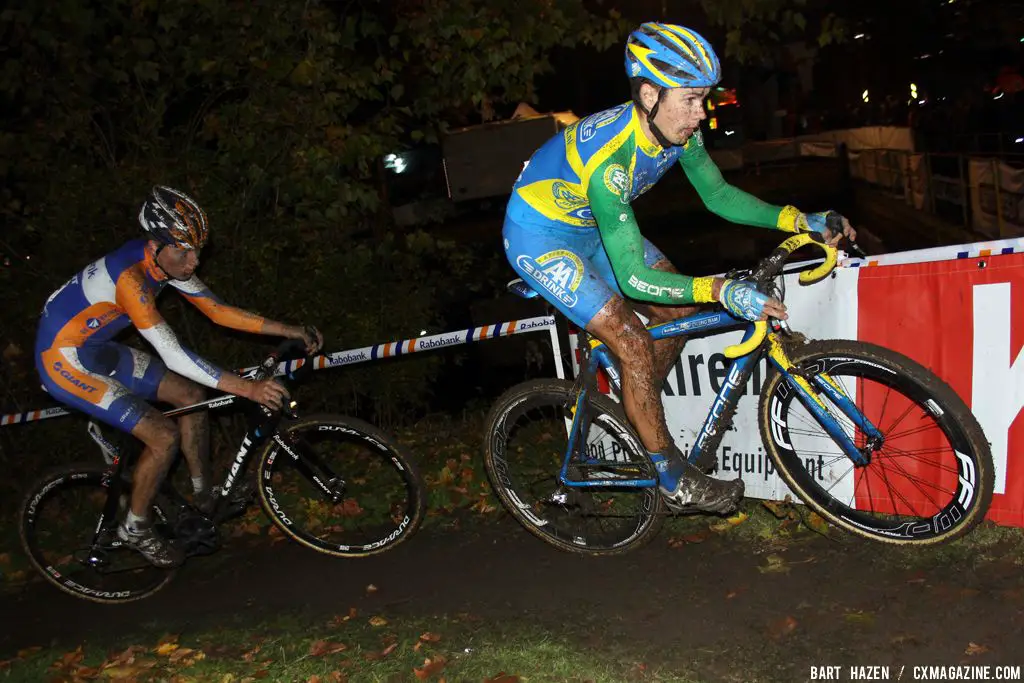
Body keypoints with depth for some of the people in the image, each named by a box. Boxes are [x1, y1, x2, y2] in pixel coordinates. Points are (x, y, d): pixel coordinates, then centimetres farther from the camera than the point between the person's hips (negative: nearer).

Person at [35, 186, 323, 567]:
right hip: (65, 361, -9)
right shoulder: (129, 276, -33)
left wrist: (290, 331, -7)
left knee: (192, 396, 7)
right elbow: (174, 357, -37)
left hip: (99, 349, 9)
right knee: (164, 437, -14)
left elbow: (217, 310, -2)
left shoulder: (166, 261, -7)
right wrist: (249, 389, -39)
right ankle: (135, 529, 9)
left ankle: (203, 499, 21)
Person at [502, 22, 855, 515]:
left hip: (588, 223, 8)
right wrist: (719, 290, -45)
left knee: (678, 312, 3)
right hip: (538, 236, -8)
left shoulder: (677, 129, -14)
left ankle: (633, 415, 24)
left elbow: (717, 194, 0)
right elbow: (633, 277, -37)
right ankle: (674, 479, 1)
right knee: (633, 343, -15)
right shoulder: (608, 157, -38)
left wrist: (799, 220, -11)